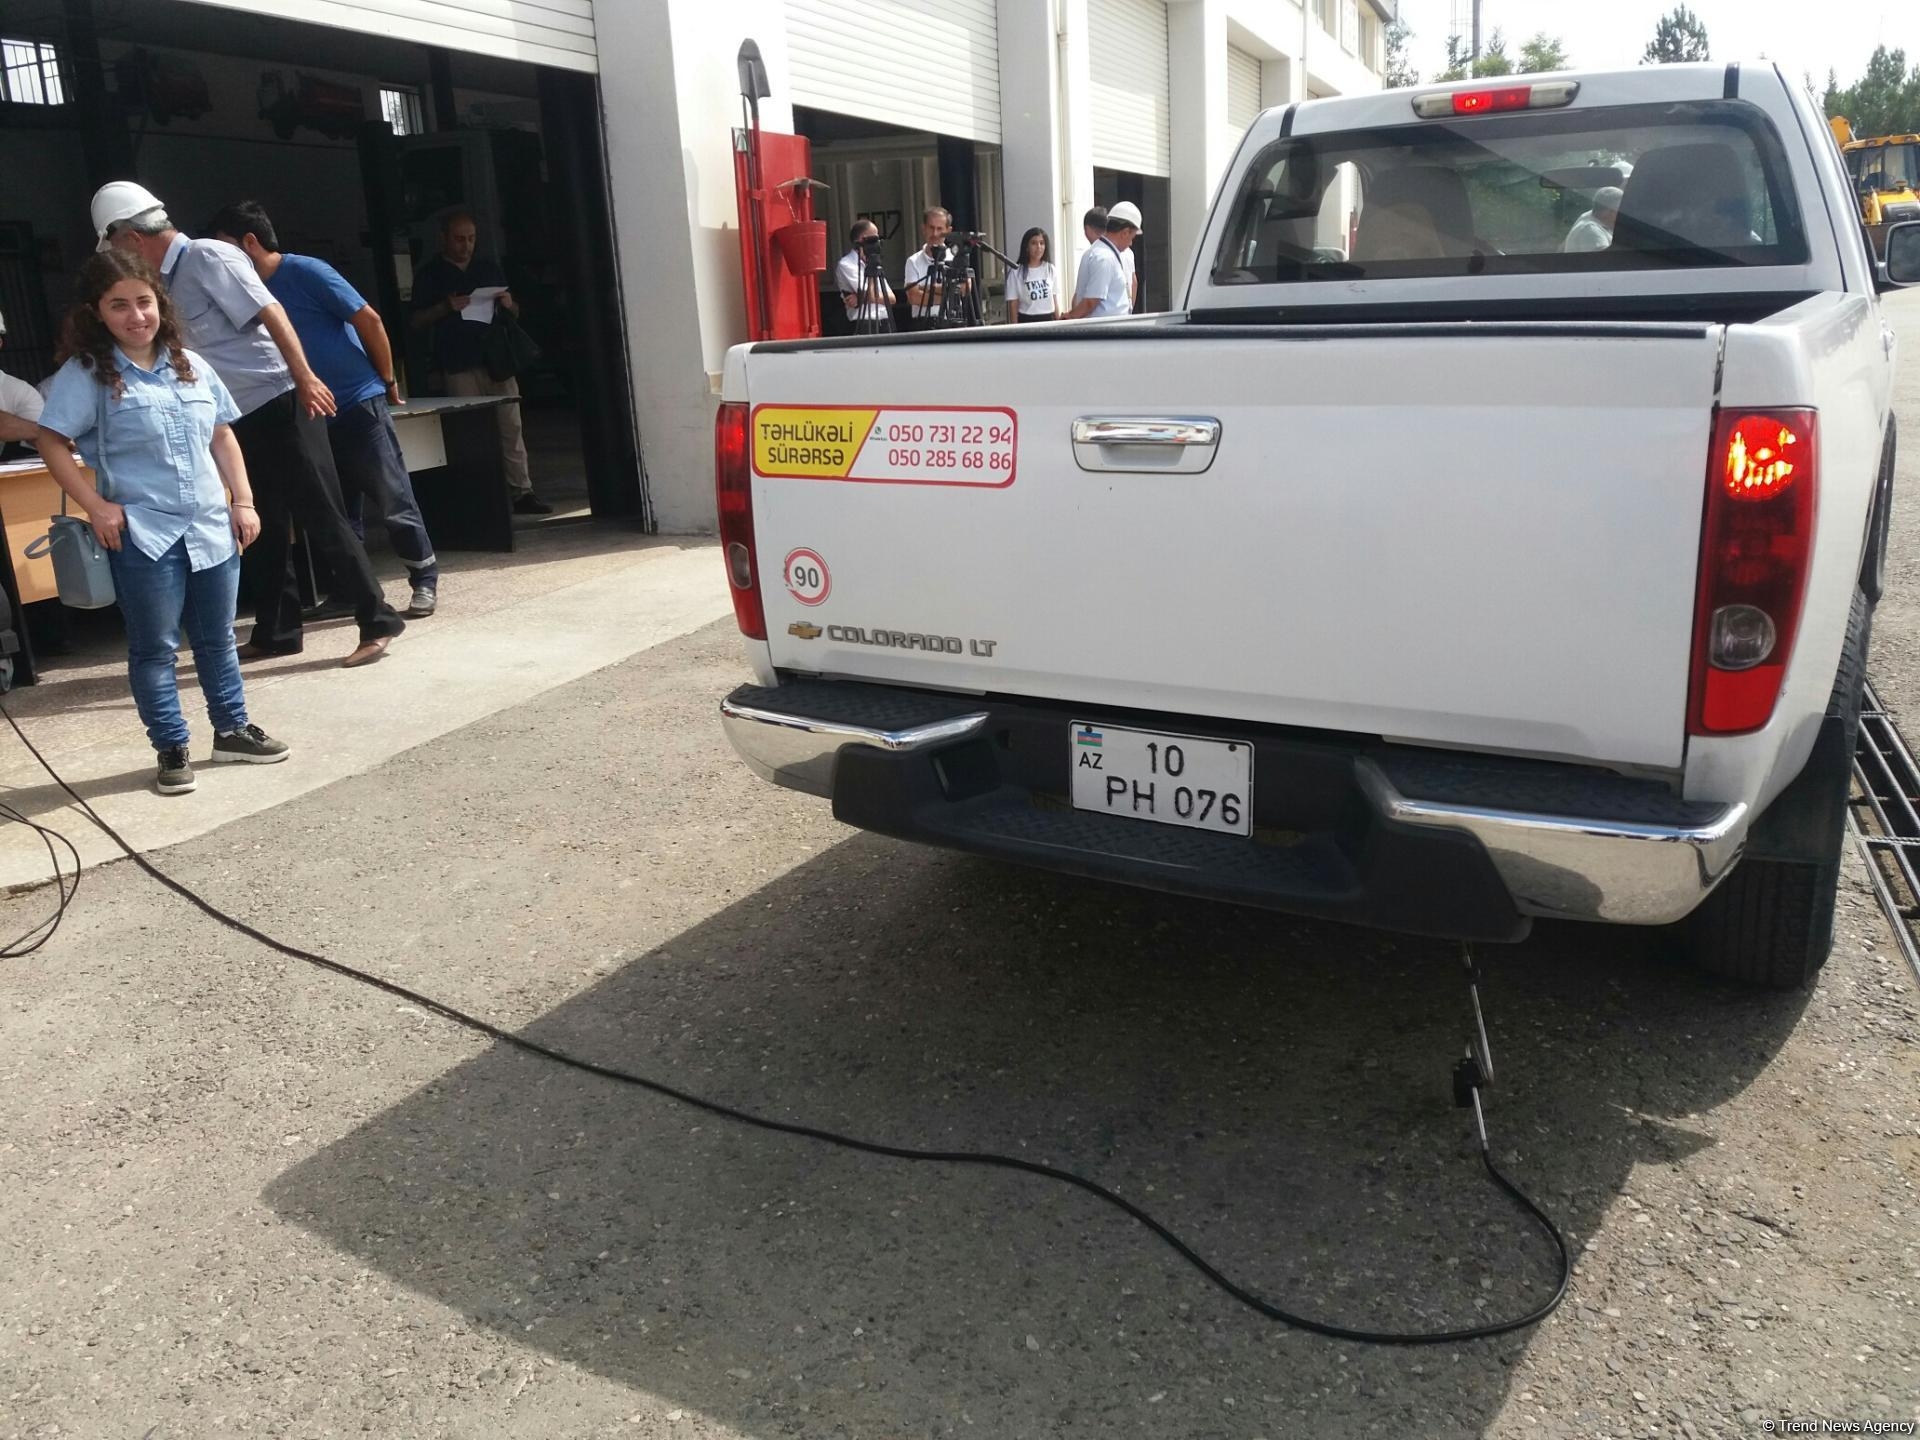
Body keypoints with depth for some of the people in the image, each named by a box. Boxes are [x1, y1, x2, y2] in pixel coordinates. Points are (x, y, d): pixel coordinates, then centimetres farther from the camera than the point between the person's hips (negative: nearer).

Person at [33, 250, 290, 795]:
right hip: (143, 535, -4)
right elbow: (51, 443, -7)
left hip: (212, 527, 4)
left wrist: (243, 500, 8)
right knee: (154, 647, 5)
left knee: (217, 638, 16)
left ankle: (232, 729, 30)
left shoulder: (191, 366, 8)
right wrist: (95, 506, -13)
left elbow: (223, 437, 14)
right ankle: (172, 749, 15)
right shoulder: (86, 374, -7)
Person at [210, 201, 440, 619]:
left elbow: (369, 319, -10)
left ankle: (426, 580, 8)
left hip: (359, 404, -7)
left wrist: (387, 380, -3)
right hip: (317, 413, 7)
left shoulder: (306, 272, -10)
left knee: (394, 499, -2)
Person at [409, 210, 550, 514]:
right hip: (459, 367, -3)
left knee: (511, 427, -1)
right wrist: (446, 308, -13)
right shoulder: (429, 275, 7)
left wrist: (509, 304, -2)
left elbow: (515, 312, 22)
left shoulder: (490, 270, 17)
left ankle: (522, 491, 1)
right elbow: (417, 321, 3)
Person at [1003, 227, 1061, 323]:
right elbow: (1013, 304, -4)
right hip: (1027, 321, -4)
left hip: (1049, 319, 4)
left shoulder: (1051, 269, 7)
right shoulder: (1016, 272, -5)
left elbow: (1055, 300, 11)